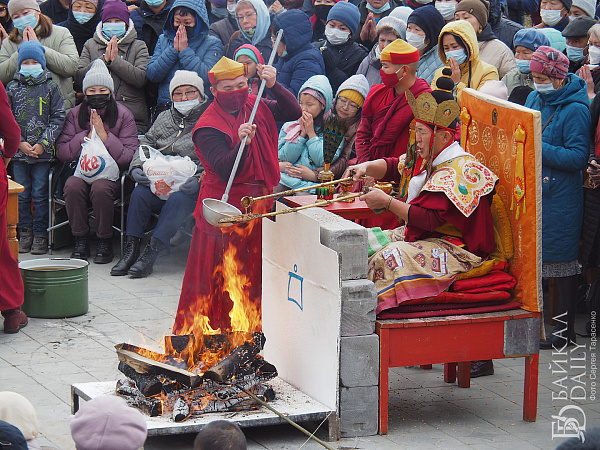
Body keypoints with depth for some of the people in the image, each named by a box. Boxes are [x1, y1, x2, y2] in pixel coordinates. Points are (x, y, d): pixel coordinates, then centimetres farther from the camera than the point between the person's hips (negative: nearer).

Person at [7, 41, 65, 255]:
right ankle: (25, 232, 15)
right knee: (22, 194, 5)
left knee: (40, 194, -1)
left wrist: (43, 143, -9)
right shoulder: (13, 88, 7)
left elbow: (58, 118, 1)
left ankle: (40, 234, 6)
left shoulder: (50, 88, 3)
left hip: (43, 151, -2)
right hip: (19, 151, 2)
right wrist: (20, 143, -7)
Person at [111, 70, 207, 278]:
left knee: (177, 200, -35)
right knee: (139, 194, -24)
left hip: (191, 186, -5)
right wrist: (137, 167, -1)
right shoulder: (164, 118, 22)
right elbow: (146, 143, 20)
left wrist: (199, 180, -21)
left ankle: (150, 253, -35)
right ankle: (131, 250, -21)